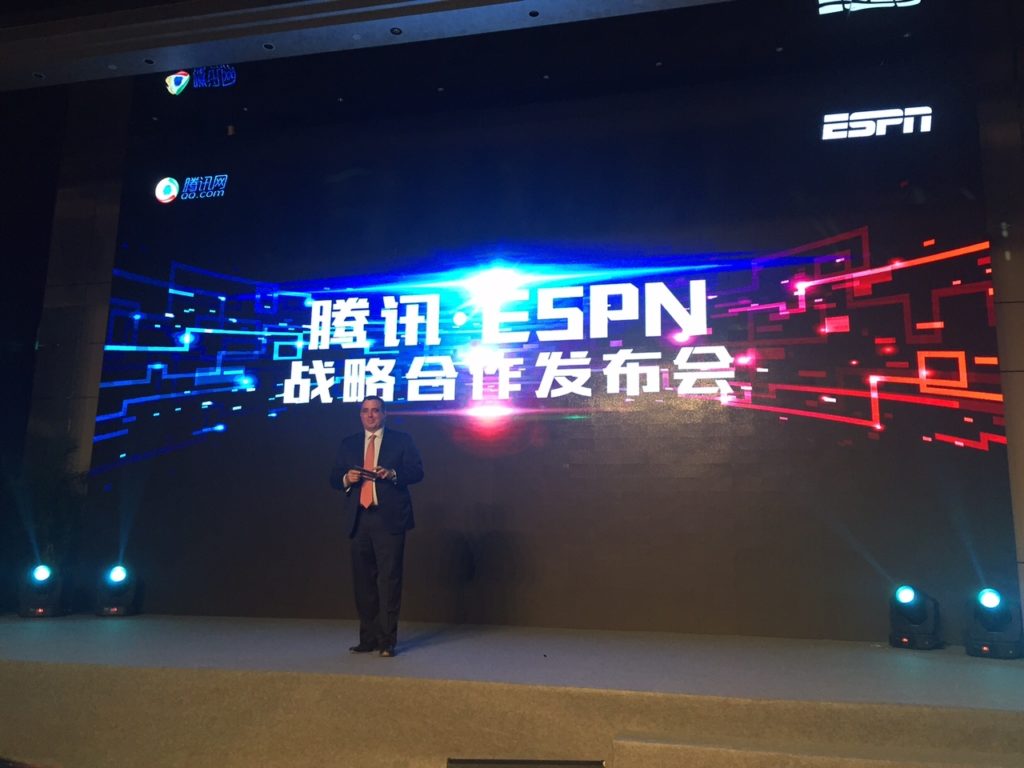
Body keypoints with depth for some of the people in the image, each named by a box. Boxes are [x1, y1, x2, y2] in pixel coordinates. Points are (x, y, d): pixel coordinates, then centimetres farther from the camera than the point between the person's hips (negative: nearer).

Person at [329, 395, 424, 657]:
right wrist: (346, 479, -9)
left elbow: (417, 471, -1)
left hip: (389, 519, -3)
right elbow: (334, 478, 13)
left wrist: (393, 474, -18)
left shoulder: (401, 440, 7)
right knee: (363, 581, 7)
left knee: (389, 580, -6)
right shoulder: (348, 444, 17)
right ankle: (368, 639, 17)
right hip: (359, 520, 4)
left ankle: (387, 641, 1)